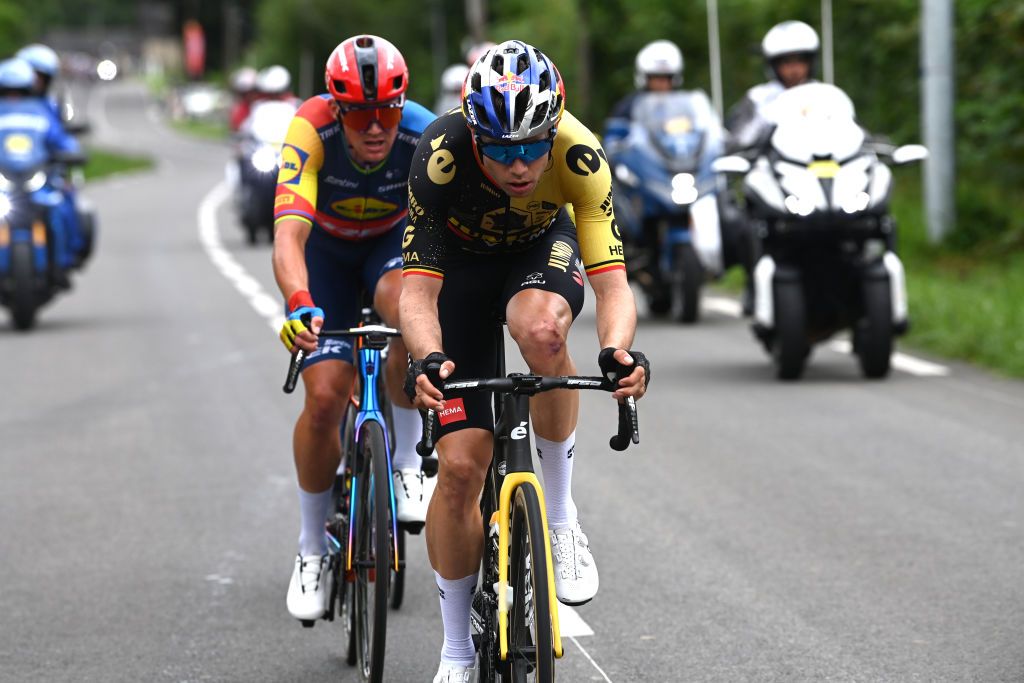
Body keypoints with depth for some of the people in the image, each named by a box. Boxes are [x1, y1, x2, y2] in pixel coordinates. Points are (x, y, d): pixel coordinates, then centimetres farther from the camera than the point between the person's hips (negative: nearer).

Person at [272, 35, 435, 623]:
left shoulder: (425, 138, -31)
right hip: (327, 249, 0)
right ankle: (313, 548, 8)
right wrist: (299, 304, -63)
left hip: (394, 241, 0)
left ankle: (407, 462, -15)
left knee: (407, 302, -36)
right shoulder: (311, 131, -34)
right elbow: (289, 232, -45)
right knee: (325, 397, -13)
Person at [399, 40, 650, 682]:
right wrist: (429, 358, -56)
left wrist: (619, 349, -56)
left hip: (542, 248, 1)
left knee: (541, 329, -38)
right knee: (460, 465, -9)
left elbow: (612, 281, -35)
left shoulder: (580, 155, -33)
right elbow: (418, 290, -37)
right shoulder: (441, 157, -36)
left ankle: (561, 514, -16)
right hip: (461, 261, 0)